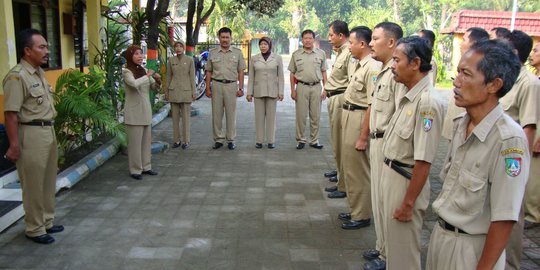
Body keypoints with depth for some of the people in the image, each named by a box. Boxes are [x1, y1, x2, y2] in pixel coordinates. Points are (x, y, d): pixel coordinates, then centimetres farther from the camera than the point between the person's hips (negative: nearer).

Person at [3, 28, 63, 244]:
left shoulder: (39, 72, 11)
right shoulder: (17, 76, -17)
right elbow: (10, 113, -20)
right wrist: (14, 144, -22)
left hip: (48, 131, 9)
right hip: (32, 134, -9)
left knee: (48, 181, 18)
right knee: (33, 184, 3)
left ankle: (46, 221, 32)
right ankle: (34, 229, 16)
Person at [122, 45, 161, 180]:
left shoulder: (144, 70, 9)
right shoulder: (126, 72, -10)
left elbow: (154, 87, 13)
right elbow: (134, 83, -30)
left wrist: (157, 80, -8)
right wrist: (147, 76, -17)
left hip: (146, 111, 7)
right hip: (134, 112, -6)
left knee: (146, 140, 11)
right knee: (135, 142, -1)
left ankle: (146, 166, 22)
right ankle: (135, 170, 9)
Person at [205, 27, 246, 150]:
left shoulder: (237, 52, 8)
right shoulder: (212, 53, 9)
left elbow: (241, 71, 6)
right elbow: (209, 72, 11)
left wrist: (241, 88, -1)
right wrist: (208, 88, 4)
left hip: (231, 85, -1)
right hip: (216, 85, 1)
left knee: (231, 113, 2)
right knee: (216, 114, 3)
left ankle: (231, 140, 11)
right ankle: (218, 139, 13)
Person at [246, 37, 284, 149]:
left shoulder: (277, 58, 2)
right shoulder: (254, 59, 5)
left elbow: (280, 76, 2)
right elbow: (251, 77, 6)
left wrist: (280, 92, -4)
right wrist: (249, 92, 2)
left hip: (272, 91, -1)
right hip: (258, 91, 1)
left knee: (271, 116, 3)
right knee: (259, 116, 4)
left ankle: (271, 140, 10)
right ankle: (259, 140, 11)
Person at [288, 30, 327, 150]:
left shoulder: (321, 53, 6)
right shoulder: (296, 54, 5)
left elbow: (323, 72, 8)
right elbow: (292, 73, 7)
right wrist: (292, 90, 1)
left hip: (316, 87, 1)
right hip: (301, 87, -1)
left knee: (315, 116, 6)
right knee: (301, 115, 2)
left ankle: (314, 140, 17)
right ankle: (301, 140, 13)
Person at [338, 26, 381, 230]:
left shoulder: (372, 68, -19)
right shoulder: (361, 65, 11)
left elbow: (373, 105, -23)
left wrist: (363, 137, -23)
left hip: (359, 119, -10)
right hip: (349, 117, 10)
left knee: (358, 170, 2)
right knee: (350, 168, 18)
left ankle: (361, 216, 17)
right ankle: (355, 210, 33)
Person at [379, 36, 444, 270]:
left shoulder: (427, 103, -24)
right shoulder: (407, 94, 4)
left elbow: (423, 161, -24)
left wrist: (408, 203, -20)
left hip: (406, 181, -9)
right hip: (390, 174, 9)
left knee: (403, 250, 8)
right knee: (392, 240, 24)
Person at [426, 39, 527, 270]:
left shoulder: (508, 139, -24)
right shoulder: (460, 124, 0)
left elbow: (504, 219, -20)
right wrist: (441, 230, 15)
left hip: (471, 247, -7)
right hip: (440, 234, 7)